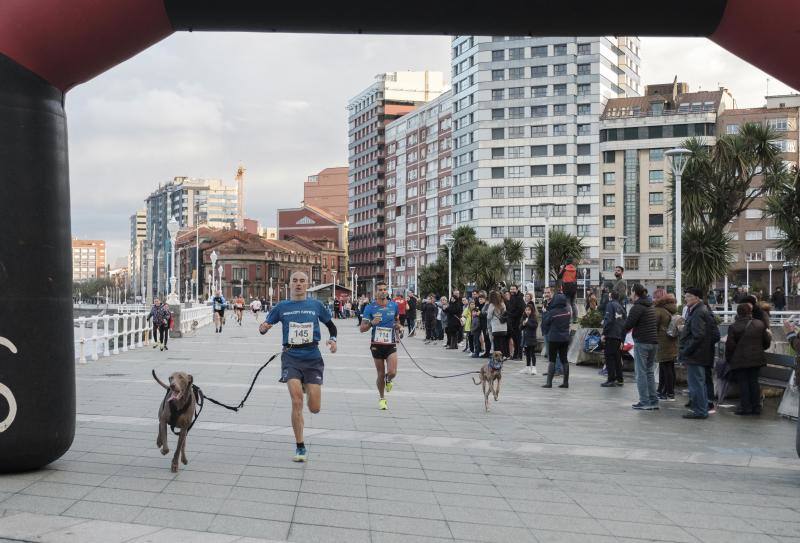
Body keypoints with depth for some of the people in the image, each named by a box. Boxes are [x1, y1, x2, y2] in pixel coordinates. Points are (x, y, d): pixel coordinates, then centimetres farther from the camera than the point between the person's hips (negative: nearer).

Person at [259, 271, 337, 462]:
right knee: (297, 403, -14)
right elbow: (265, 326, 11)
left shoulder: (316, 305, 7)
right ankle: (300, 448, 1)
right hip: (291, 357, -1)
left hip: (312, 357, 1)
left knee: (314, 408, -2)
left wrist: (333, 339, -1)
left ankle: (307, 387, 36)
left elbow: (331, 325, 18)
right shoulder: (282, 307, 7)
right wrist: (263, 328, -13)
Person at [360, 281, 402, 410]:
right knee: (381, 374, 5)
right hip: (377, 345, -1)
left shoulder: (394, 305, 1)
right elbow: (362, 329, -6)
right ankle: (382, 399, 28)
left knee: (392, 372, -14)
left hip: (391, 344, 1)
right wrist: (371, 323, -24)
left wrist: (398, 327, 1)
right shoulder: (370, 308, -6)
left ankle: (388, 381, 24)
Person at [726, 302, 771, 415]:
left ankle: (745, 407, 2)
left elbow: (730, 345, -10)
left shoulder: (734, 327, -11)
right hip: (756, 359, 4)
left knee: (743, 383, 2)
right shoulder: (760, 324, 1)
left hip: (739, 360, -4)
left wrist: (728, 358, 4)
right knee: (754, 382, 11)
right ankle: (756, 407, 12)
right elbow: (767, 341, 8)